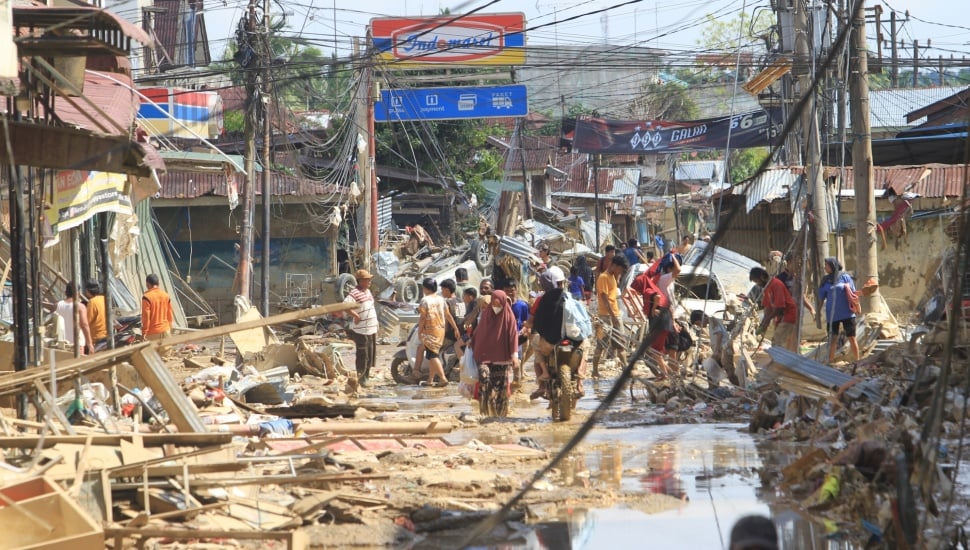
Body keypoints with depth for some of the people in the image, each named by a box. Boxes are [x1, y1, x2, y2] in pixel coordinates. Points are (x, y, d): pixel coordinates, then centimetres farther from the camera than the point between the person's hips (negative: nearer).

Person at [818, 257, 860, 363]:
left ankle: (857, 361, 10)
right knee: (832, 339, 6)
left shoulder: (844, 277, -1)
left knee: (852, 338, 2)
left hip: (847, 313, -2)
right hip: (832, 314, 2)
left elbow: (853, 293, 4)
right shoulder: (826, 280, 5)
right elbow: (821, 298, 8)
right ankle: (830, 361, 13)